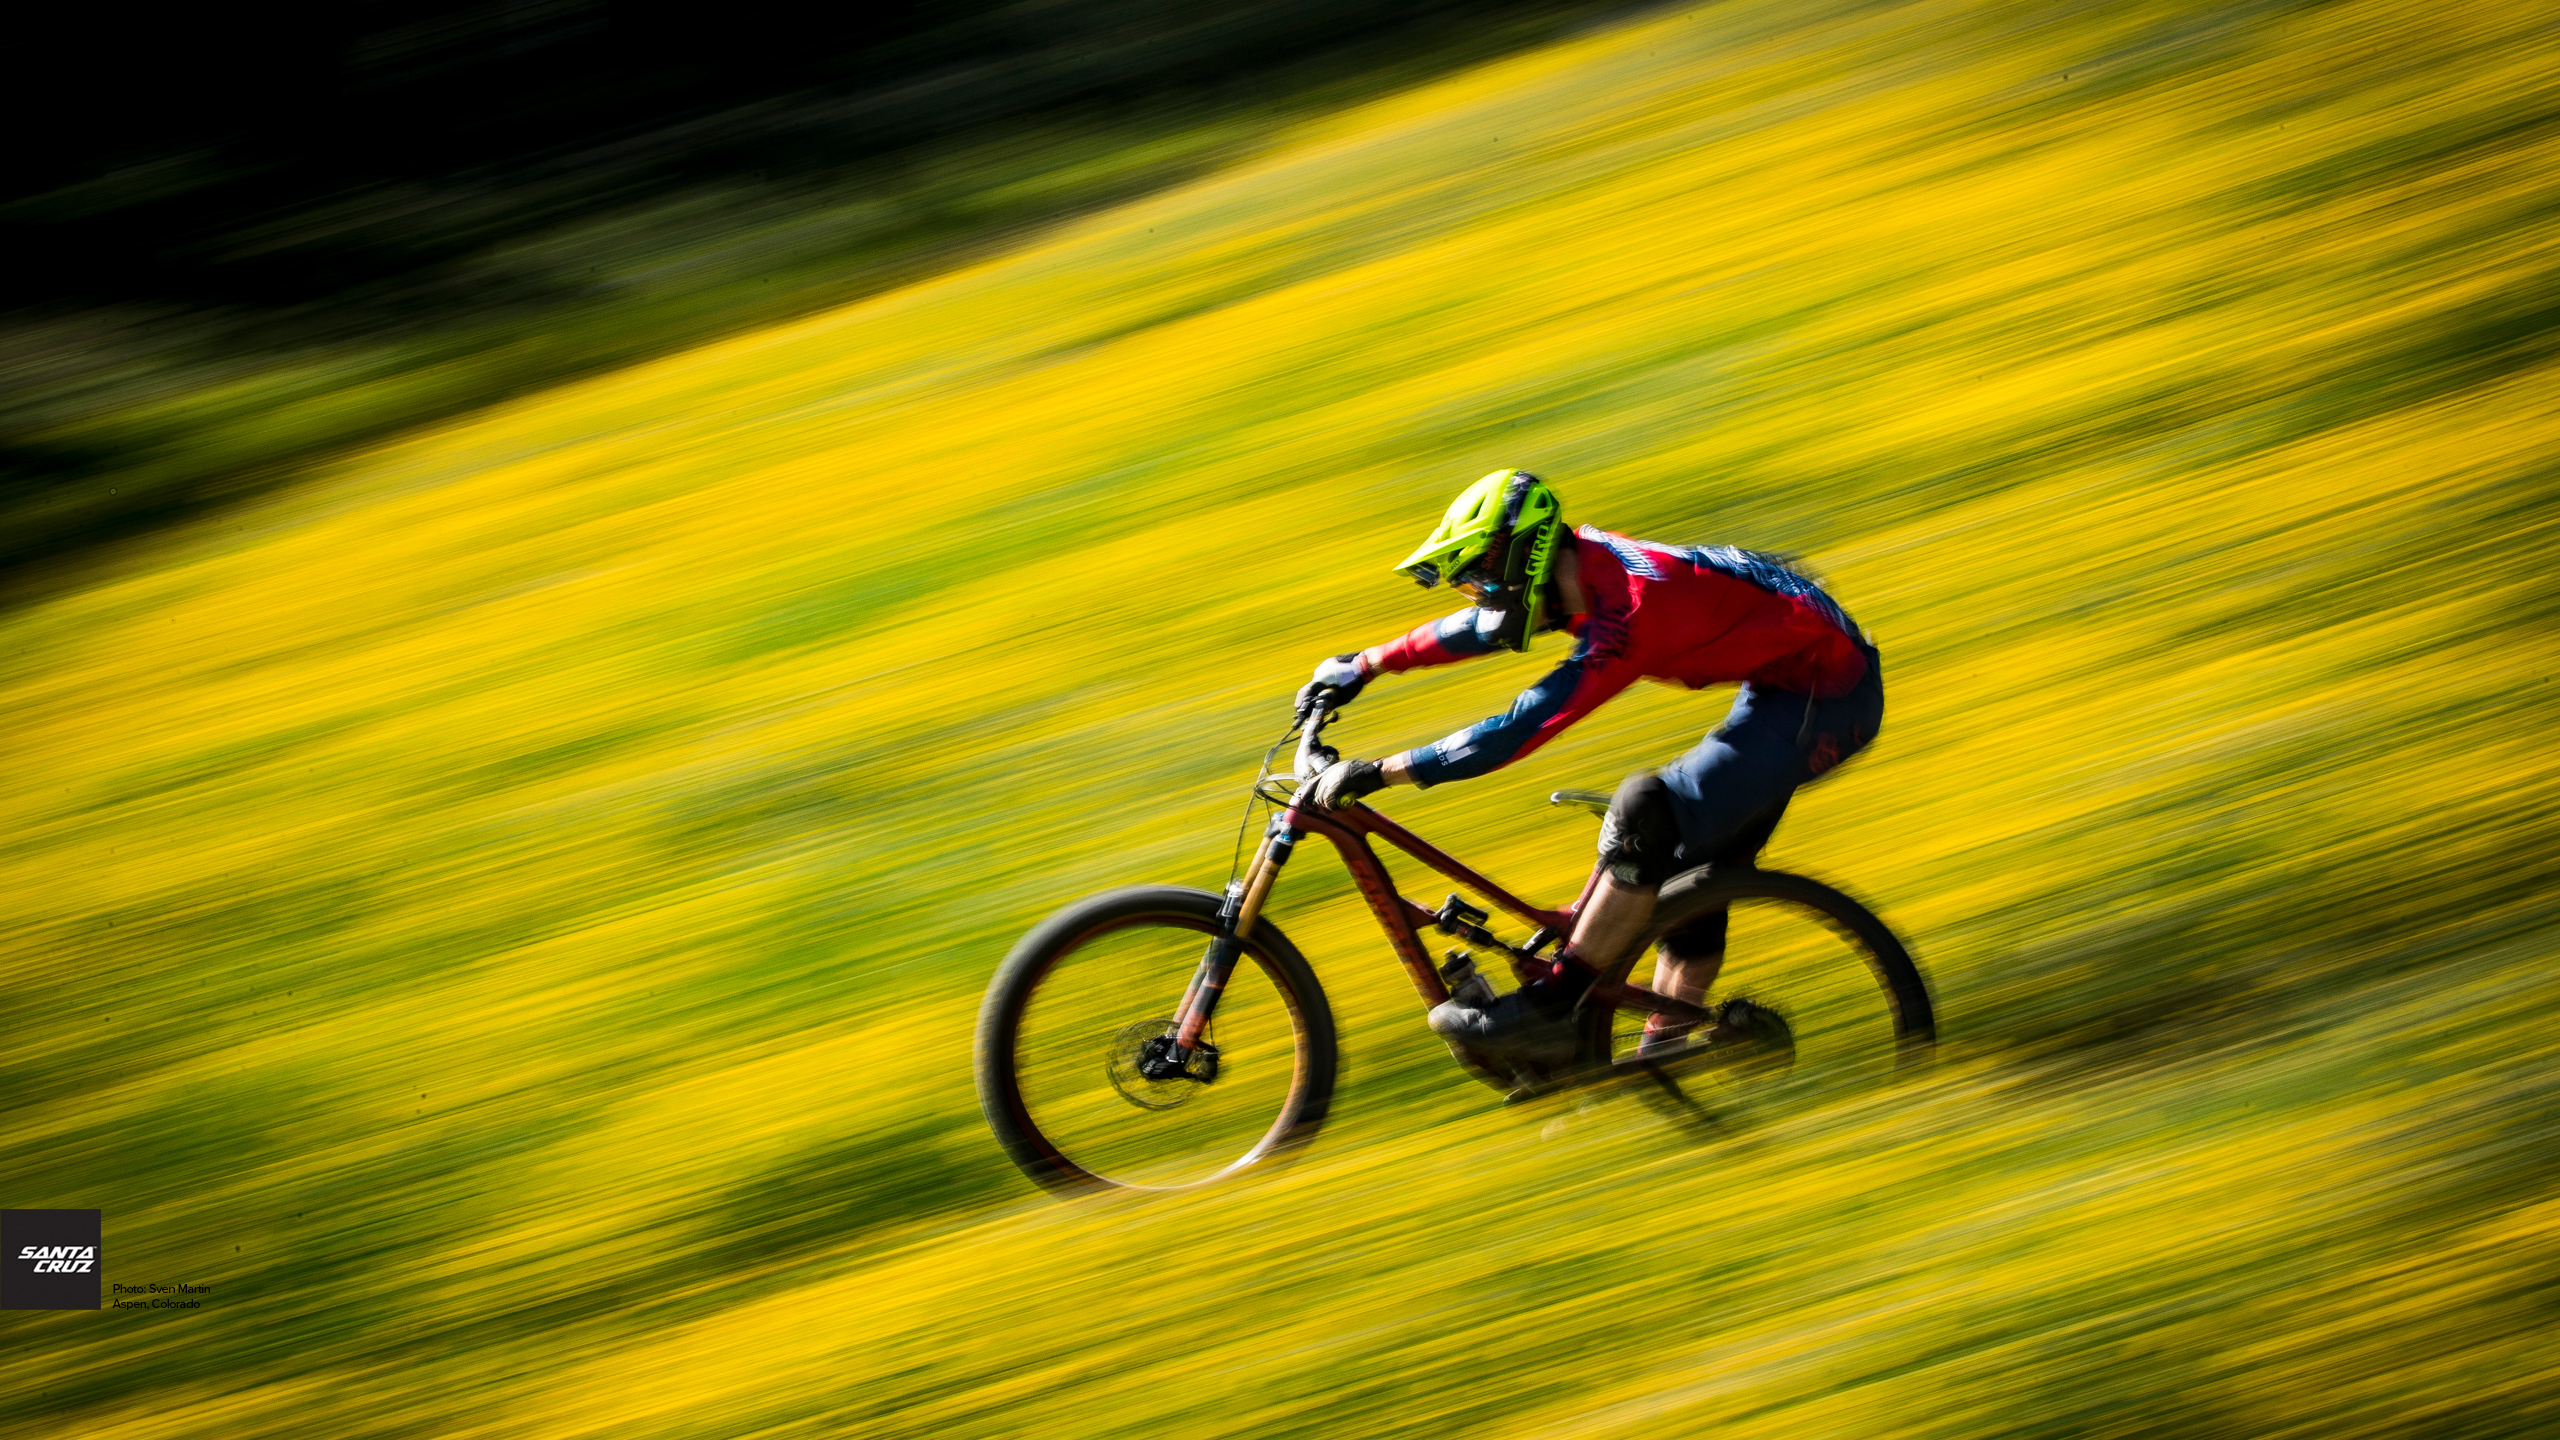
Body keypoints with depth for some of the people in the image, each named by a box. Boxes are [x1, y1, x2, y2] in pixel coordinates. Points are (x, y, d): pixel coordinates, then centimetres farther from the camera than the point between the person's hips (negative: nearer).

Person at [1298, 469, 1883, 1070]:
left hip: (1825, 698, -11)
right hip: (1781, 680, 11)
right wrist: (1367, 665, 25)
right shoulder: (1586, 564, 1)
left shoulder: (1627, 612, -28)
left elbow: (1519, 731, -30)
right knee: (1696, 868, 14)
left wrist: (1379, 773, -27)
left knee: (1645, 815, -23)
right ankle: (1664, 1051, 23)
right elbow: (1480, 628, 19)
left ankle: (1544, 1014, -17)